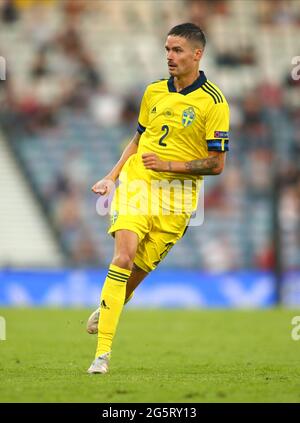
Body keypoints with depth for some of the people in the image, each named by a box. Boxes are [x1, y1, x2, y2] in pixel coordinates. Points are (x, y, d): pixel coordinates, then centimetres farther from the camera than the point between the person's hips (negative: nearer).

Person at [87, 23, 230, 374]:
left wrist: (170, 165, -16)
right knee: (123, 257, -18)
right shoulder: (154, 91, 9)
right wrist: (111, 177, 15)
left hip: (176, 197, -2)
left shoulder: (213, 102, -7)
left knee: (139, 270, 2)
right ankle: (102, 352, -20)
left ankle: (112, 306, 38)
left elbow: (216, 164, -7)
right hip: (137, 181, 2)